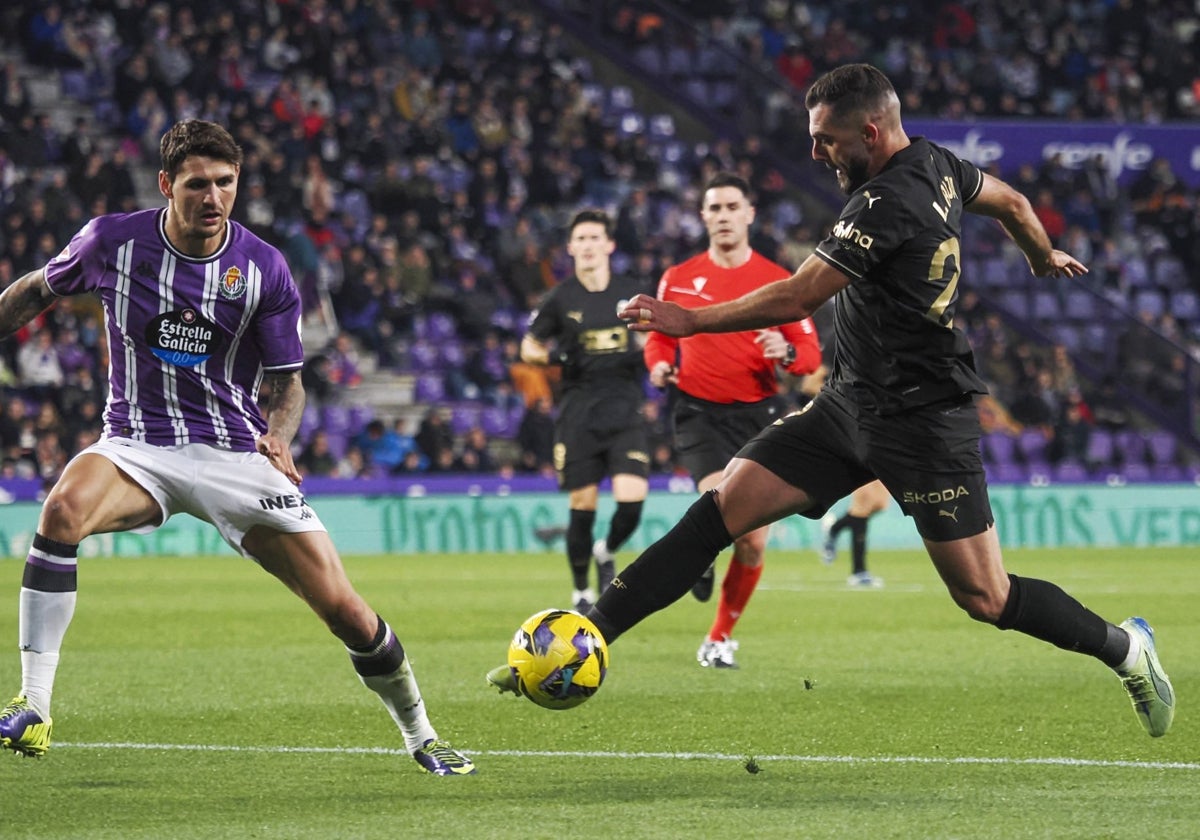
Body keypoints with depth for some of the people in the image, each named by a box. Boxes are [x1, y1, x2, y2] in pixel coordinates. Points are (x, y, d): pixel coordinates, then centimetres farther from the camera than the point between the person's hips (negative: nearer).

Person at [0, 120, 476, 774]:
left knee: (344, 610, -5)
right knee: (62, 511, -35)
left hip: (237, 455, 0)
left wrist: (279, 436, -16)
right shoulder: (113, 242, -5)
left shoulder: (264, 270, -5)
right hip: (138, 445, 0)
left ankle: (420, 738, 21)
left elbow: (288, 380, 3)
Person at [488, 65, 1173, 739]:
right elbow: (1012, 203, 23)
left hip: (923, 422, -9)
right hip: (849, 404, 9)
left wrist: (691, 320, -10)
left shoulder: (890, 202, -23)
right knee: (722, 509, -3)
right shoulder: (936, 164, 4)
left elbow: (794, 301, -21)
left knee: (986, 600, -2)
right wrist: (1044, 257, 45)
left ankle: (1128, 649, 21)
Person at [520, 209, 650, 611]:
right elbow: (529, 348, 8)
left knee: (632, 499, -13)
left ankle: (606, 554, 19)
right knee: (582, 506, -2)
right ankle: (581, 591, 16)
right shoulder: (560, 299, 0)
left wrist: (645, 353, -2)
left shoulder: (631, 293, 5)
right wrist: (553, 356, -12)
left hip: (624, 411, 1)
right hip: (579, 411, -1)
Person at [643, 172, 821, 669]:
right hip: (701, 413, -1)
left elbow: (811, 353, 2)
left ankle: (720, 638, 19)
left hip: (759, 414, 1)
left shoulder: (778, 281, 1)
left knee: (753, 542, 0)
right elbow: (660, 335, 19)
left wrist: (787, 352, -20)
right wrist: (659, 363, -4)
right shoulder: (678, 280, 4)